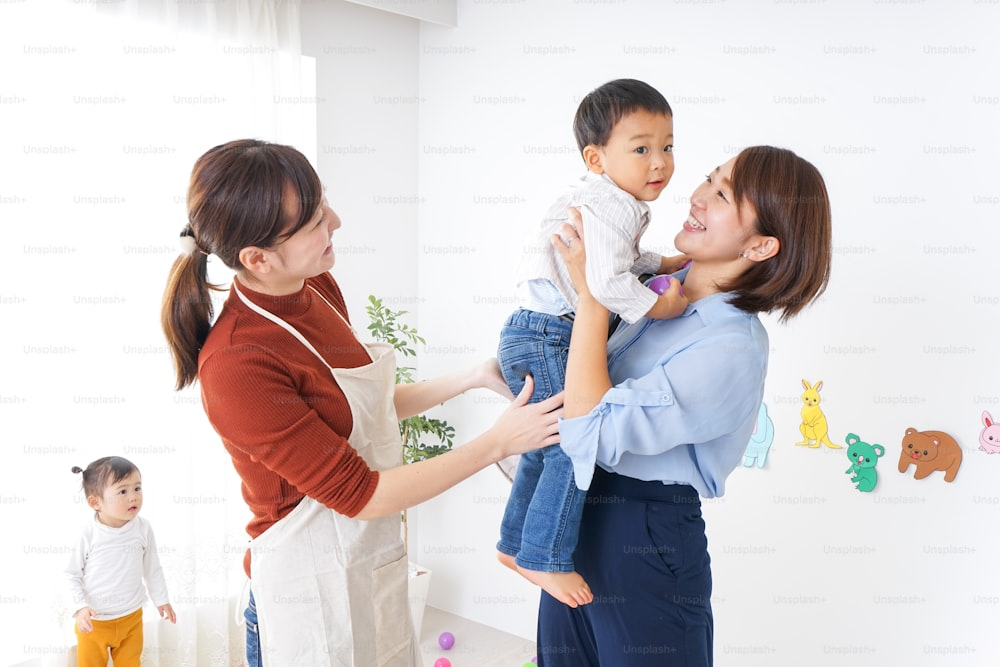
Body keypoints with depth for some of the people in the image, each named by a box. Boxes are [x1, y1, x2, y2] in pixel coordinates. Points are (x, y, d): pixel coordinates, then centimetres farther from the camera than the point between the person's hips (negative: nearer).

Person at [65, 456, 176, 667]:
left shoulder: (143, 529, -12)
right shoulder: (88, 535, -19)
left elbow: (152, 567, 1)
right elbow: (72, 575, -9)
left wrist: (161, 599, 9)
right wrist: (80, 607, -19)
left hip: (131, 617, 2)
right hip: (93, 620, -2)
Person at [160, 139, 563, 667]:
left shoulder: (316, 287, -3)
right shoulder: (236, 366, -27)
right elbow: (359, 494, -22)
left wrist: (472, 378, 5)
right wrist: (497, 442, -18)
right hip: (313, 590, -7)